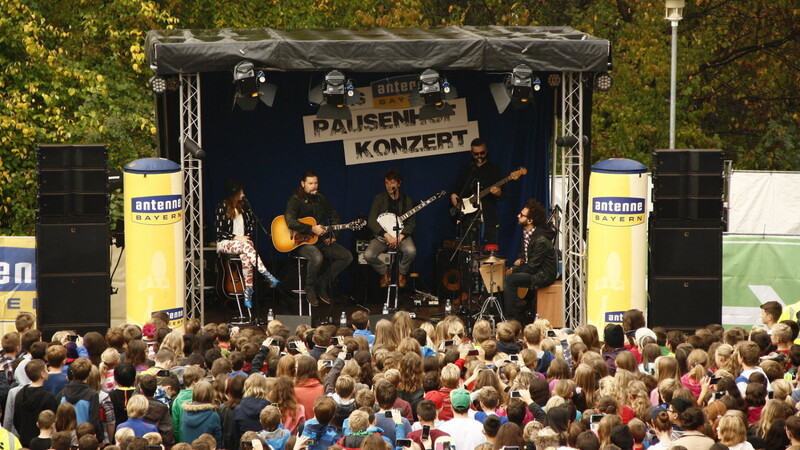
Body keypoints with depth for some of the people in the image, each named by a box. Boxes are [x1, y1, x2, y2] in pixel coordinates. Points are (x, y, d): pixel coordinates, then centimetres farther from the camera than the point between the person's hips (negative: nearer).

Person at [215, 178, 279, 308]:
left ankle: (248, 294, -39)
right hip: (225, 243, -3)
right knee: (246, 247, -35)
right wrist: (237, 238, -13)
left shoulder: (244, 204, 8)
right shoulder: (222, 207, -6)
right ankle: (268, 276, -41)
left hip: (244, 240, 3)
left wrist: (248, 237, -1)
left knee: (245, 256, -33)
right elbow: (219, 232, -7)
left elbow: (252, 223, 15)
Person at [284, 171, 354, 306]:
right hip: (301, 242, -7)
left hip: (320, 240, 7)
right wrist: (312, 229, -27)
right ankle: (310, 288, -11)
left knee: (347, 256, -6)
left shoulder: (320, 199, 12)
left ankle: (322, 283, 2)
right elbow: (290, 222, -26)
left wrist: (333, 236, 9)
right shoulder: (295, 201, -10)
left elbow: (334, 215, 23)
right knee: (317, 258, -38)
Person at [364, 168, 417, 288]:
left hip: (401, 235, 0)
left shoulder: (407, 201, 5)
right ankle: (385, 272, 5)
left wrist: (400, 237, -18)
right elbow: (371, 221, -8)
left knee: (411, 251, -33)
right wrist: (387, 236, -20)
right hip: (381, 235, 0)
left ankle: (401, 273, -1)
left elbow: (411, 223, 1)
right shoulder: (379, 199, 2)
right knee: (368, 255, -27)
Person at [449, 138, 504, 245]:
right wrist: (453, 195, 1)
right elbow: (455, 187, 22)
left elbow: (503, 195, 1)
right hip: (467, 216, 2)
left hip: (488, 217, -2)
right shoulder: (466, 168, 15)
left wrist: (498, 192, -22)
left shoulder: (494, 169, 6)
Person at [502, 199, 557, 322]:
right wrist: (521, 259, 2)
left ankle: (511, 315, -12)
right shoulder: (526, 233, 4)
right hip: (532, 269, 10)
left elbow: (532, 267, -22)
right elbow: (524, 251, 23)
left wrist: (515, 270, -12)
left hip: (544, 275, -10)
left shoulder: (541, 240, -26)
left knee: (509, 280, -20)